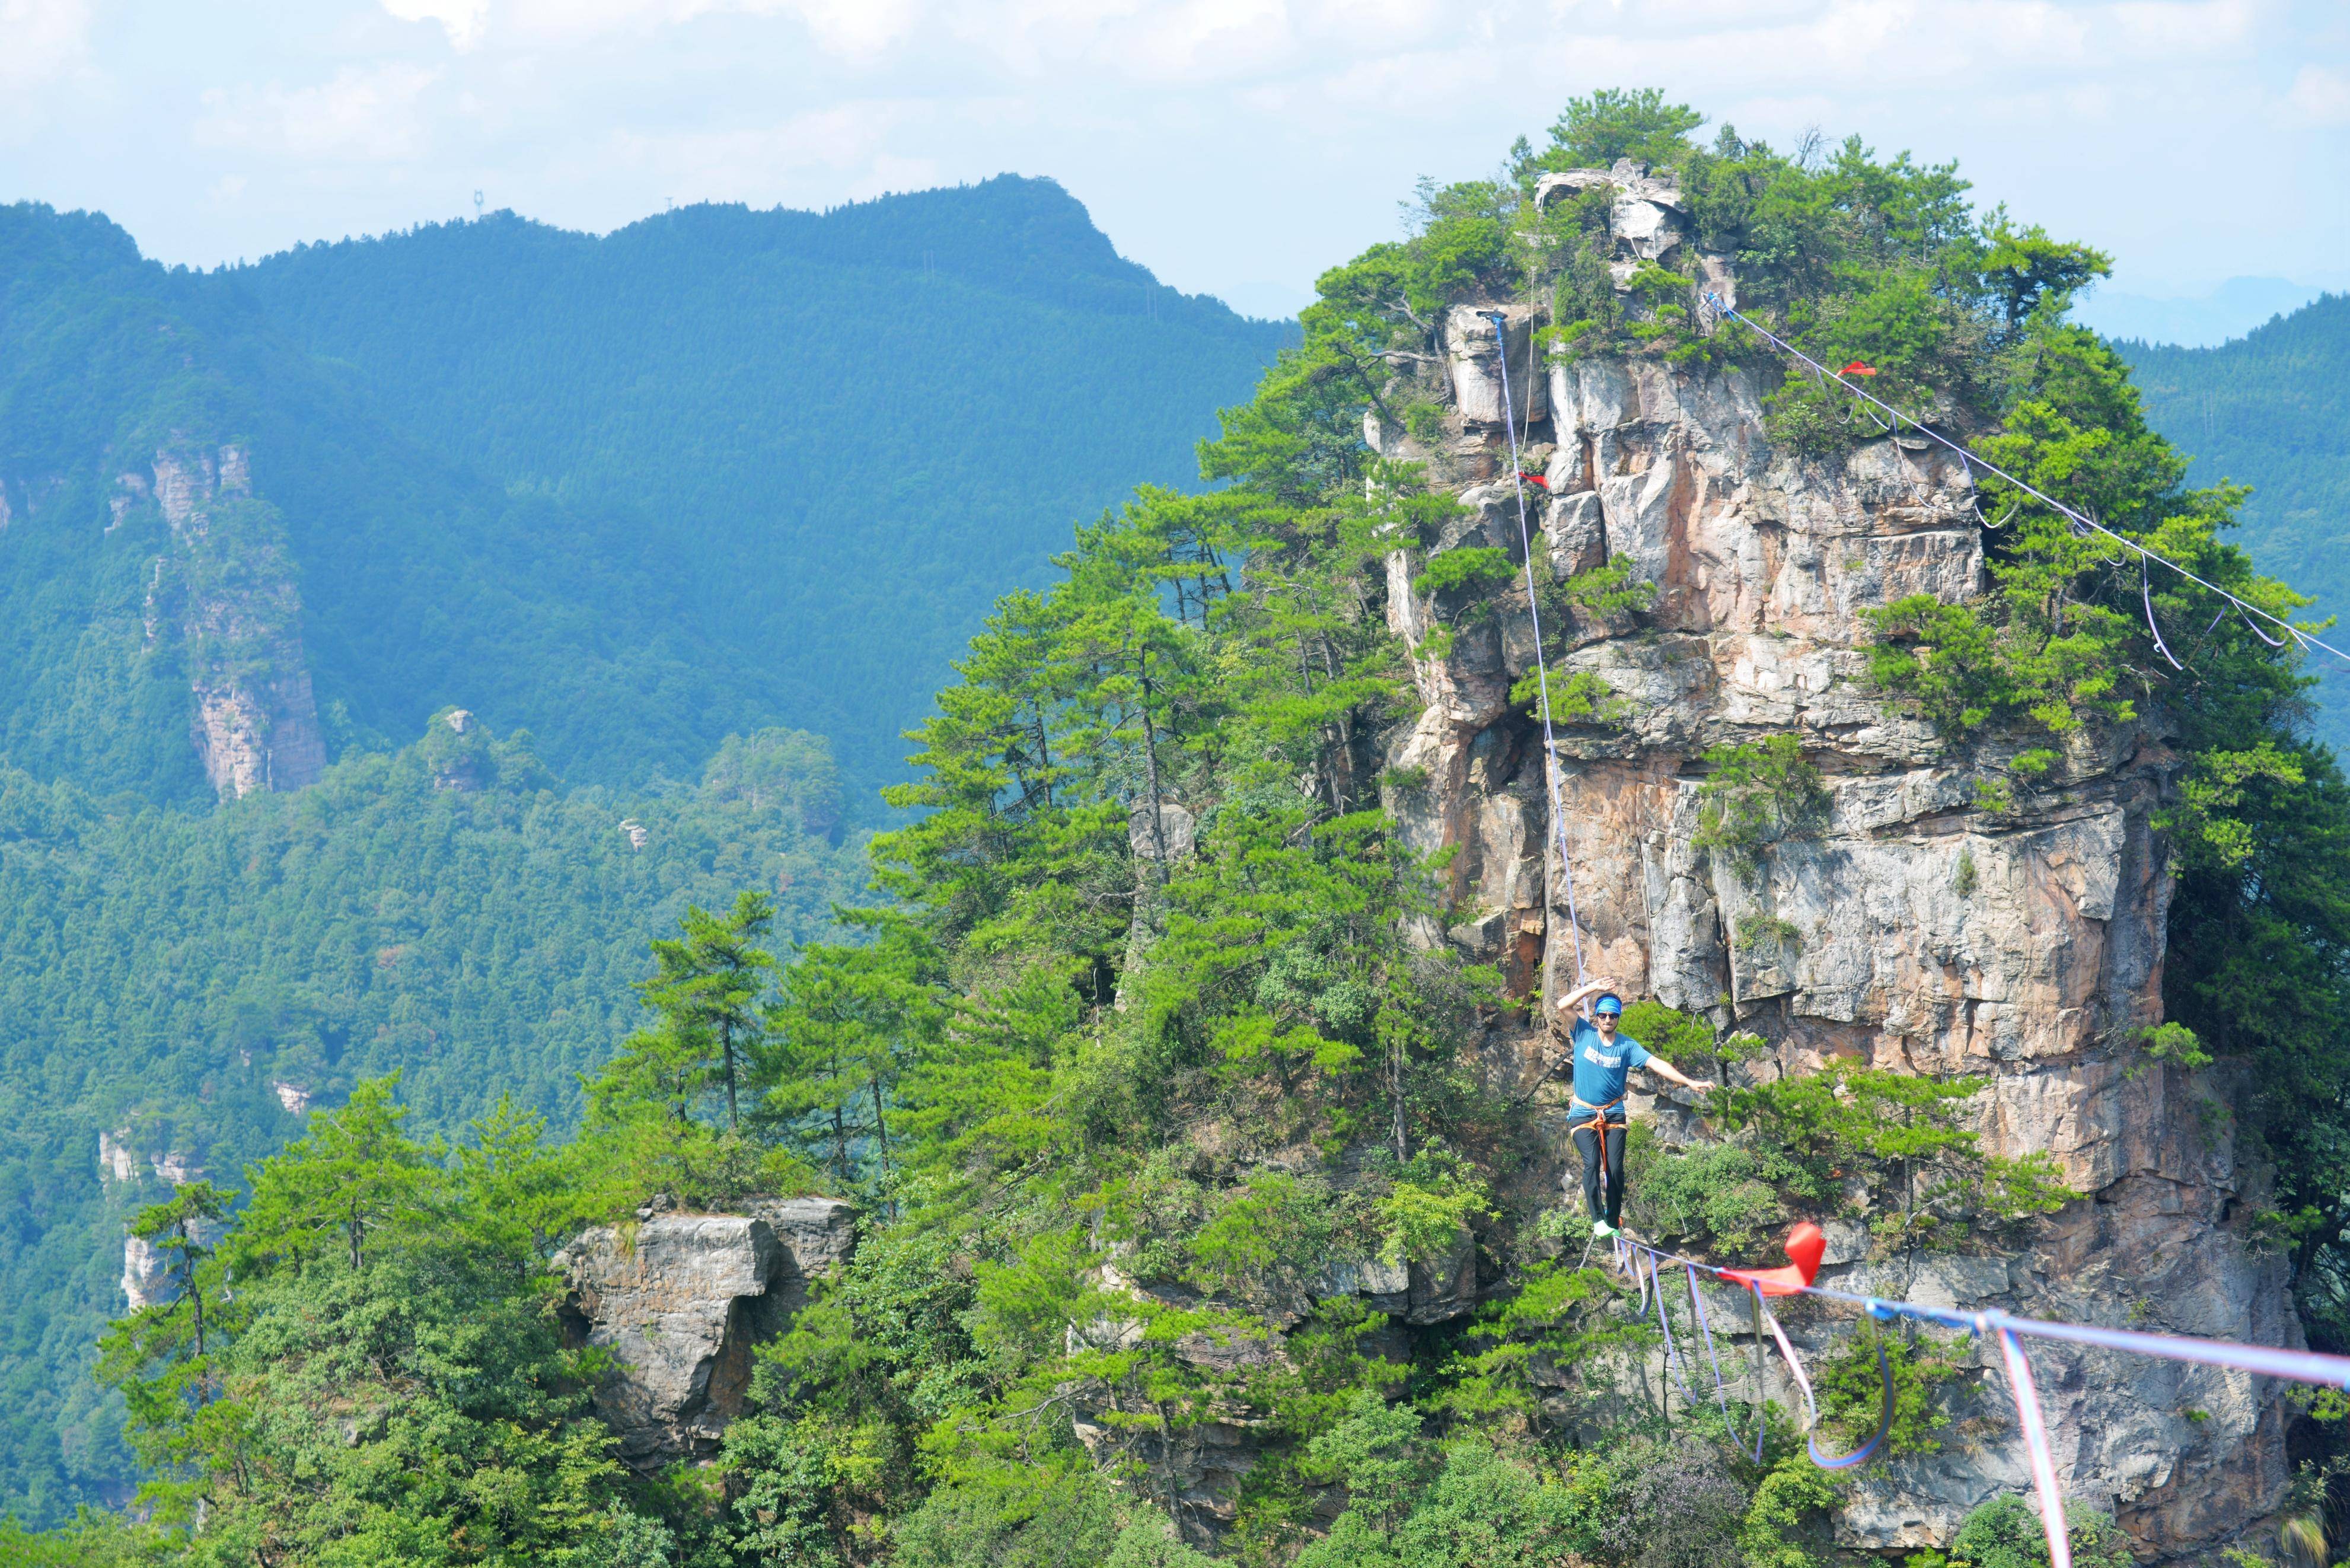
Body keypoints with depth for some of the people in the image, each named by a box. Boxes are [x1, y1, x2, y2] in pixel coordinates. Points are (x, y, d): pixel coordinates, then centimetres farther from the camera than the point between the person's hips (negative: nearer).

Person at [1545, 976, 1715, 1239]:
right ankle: (1598, 1220, -20)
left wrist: (1689, 1082, -18)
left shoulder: (1627, 1046, 0)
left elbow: (1655, 1063, -9)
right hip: (1583, 1114, -2)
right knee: (1592, 1163, -19)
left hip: (1613, 1115, 2)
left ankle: (1613, 1222, 3)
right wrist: (1592, 988, -18)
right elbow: (1563, 1006, -12)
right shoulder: (1584, 1034, -2)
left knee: (1615, 1168, -6)